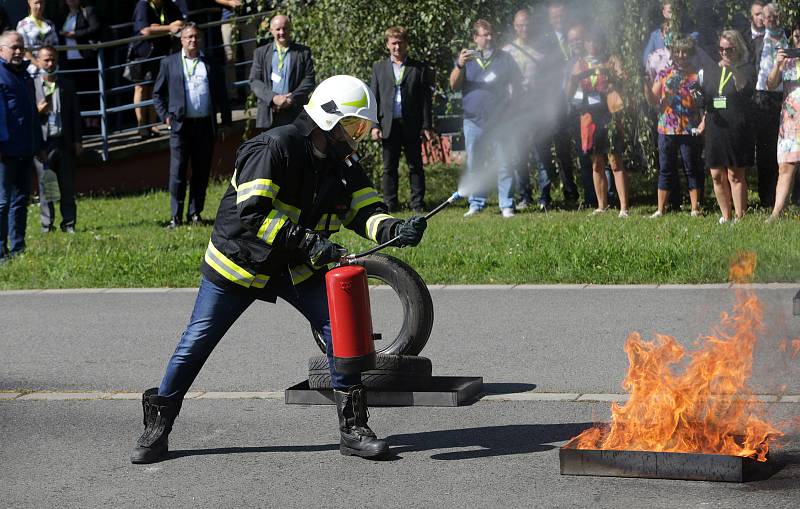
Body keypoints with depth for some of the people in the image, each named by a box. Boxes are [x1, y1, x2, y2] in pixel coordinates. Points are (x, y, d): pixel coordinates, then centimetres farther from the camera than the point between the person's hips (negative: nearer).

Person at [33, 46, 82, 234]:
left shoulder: (67, 84, 11)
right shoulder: (31, 85, 2)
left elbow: (75, 113, 11)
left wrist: (77, 141, 6)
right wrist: (37, 111, -17)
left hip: (65, 142, 2)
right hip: (43, 143, -2)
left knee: (67, 186, 5)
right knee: (45, 185, 1)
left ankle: (69, 223, 11)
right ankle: (47, 224, 6)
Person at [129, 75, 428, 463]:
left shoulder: (343, 167, -1)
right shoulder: (274, 147, -23)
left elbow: (366, 210, -6)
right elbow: (252, 213, -30)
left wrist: (395, 230, -28)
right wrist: (308, 242, -34)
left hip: (297, 269, 5)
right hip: (240, 259, -5)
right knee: (197, 342, 1)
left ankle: (352, 429, 0)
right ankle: (157, 428, 16)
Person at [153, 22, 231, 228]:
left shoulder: (211, 65, 11)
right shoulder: (169, 63, 8)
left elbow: (222, 95, 13)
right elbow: (158, 93, 12)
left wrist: (225, 122, 7)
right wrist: (165, 116, -1)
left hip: (205, 125, 2)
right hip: (180, 125, -2)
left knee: (202, 172, 5)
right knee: (178, 172, -5)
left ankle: (195, 213, 14)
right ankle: (176, 216, -1)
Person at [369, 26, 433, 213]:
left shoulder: (419, 68, 5)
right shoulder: (379, 67, 10)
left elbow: (426, 99, 4)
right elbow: (373, 98, 8)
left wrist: (427, 126, -2)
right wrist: (374, 125, -1)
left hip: (412, 125, -1)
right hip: (388, 125, 1)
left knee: (415, 166, 3)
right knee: (389, 167, 4)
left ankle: (418, 203, 8)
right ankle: (390, 204, 10)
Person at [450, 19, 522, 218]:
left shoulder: (504, 58, 11)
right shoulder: (466, 58, 11)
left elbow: (516, 83, 14)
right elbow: (454, 85, 0)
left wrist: (510, 104, 0)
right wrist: (460, 66, -18)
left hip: (500, 120, -1)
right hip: (474, 120, 1)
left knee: (504, 164, -5)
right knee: (474, 165, 4)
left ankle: (507, 205, -2)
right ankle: (476, 204, 12)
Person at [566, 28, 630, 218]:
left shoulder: (611, 61, 3)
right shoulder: (581, 64, 11)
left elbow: (621, 83, -13)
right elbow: (569, 93, 4)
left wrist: (608, 74, -31)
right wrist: (573, 78, -16)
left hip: (609, 116, -4)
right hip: (590, 117, 4)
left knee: (615, 161, -9)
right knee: (597, 163, 8)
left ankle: (623, 207, -13)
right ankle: (602, 205, 16)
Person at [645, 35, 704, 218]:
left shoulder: (697, 76, 1)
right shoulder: (664, 75, 10)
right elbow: (653, 100, 5)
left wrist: (702, 125, -12)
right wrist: (646, 84, -10)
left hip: (690, 132, -3)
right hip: (667, 130, 3)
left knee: (692, 169, 2)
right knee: (665, 169, 6)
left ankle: (695, 208, 8)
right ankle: (661, 209, 10)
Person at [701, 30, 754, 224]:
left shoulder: (745, 71, 1)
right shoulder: (710, 71, 14)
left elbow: (745, 92, -18)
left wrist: (733, 69, -20)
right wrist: (704, 120, 7)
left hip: (736, 130, -5)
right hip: (714, 130, 5)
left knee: (735, 175, -4)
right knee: (717, 176, 5)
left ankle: (739, 217, 0)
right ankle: (725, 217, 16)